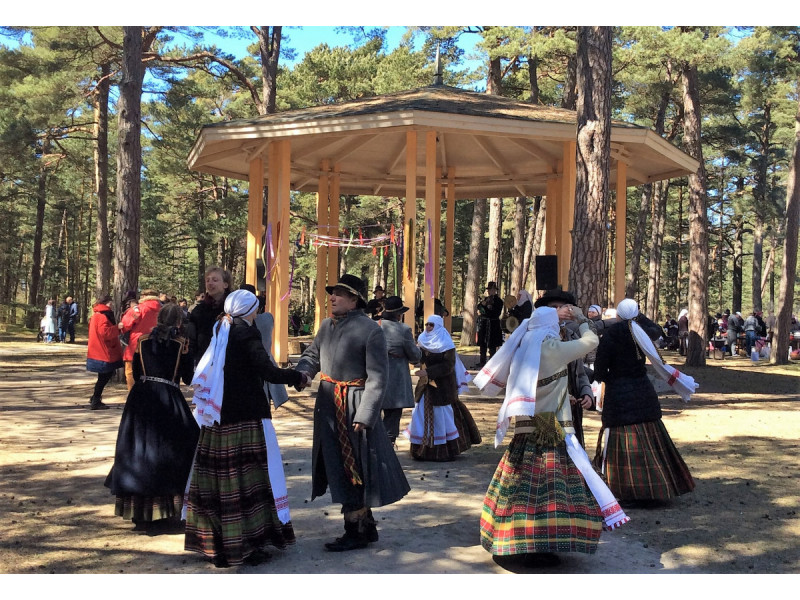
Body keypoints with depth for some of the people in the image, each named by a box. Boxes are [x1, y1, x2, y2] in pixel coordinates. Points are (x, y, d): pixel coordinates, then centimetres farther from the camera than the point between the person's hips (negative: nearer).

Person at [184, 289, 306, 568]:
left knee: (217, 476, 8)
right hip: (246, 418, -7)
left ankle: (216, 544, 14)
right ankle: (247, 545, 4)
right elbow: (268, 371, -18)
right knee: (248, 477, 0)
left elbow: (204, 376, 15)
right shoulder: (246, 333, -10)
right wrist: (296, 377, -4)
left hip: (216, 418, 7)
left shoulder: (217, 331, 12)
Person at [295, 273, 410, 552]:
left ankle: (357, 532, 18)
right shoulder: (327, 325, 7)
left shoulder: (371, 330, -14)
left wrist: (364, 416, -20)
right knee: (338, 468, 15)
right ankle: (366, 527, 30)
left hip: (354, 406, -7)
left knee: (353, 471, 2)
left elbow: (377, 378, -16)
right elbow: (312, 354, 18)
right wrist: (301, 372, -5)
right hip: (328, 405, 8)